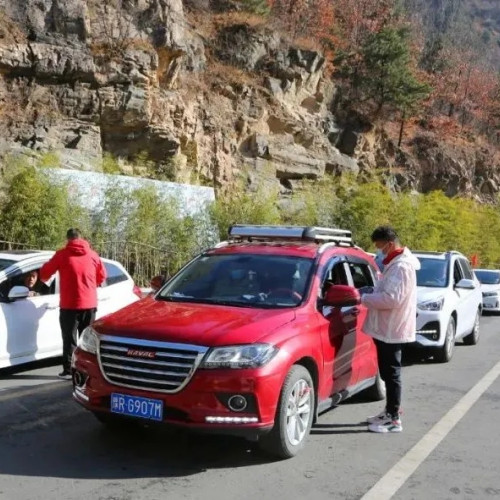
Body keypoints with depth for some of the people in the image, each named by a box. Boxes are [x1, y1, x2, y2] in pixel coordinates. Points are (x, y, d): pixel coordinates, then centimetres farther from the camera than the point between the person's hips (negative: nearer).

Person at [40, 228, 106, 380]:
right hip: (90, 304, 3)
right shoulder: (92, 254, 5)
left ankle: (68, 370, 3)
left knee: (69, 338, 3)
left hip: (70, 305, -3)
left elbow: (44, 273, 2)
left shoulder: (62, 254, -5)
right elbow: (102, 275, 13)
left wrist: (44, 279, 25)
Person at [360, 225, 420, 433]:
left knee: (391, 373, -4)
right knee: (387, 372, 18)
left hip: (392, 329, -10)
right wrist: (371, 291, 6)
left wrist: (364, 298, -19)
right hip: (387, 328, 10)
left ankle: (394, 419, 3)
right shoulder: (395, 263, 14)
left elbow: (392, 298, -27)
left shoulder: (401, 267, -19)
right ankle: (390, 412, 29)